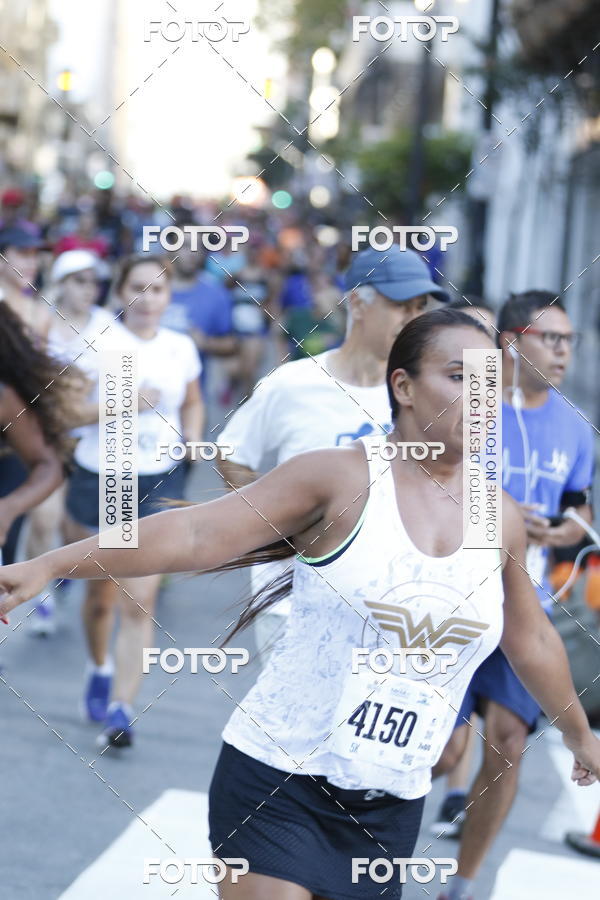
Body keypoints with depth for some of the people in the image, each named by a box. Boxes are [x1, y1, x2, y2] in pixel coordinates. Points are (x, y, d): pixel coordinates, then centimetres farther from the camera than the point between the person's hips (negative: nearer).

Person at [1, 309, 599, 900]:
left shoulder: (502, 520, 5)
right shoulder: (341, 477, -10)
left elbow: (530, 641, 22)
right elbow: (195, 534, -15)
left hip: (390, 809, 4)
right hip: (277, 782, -4)